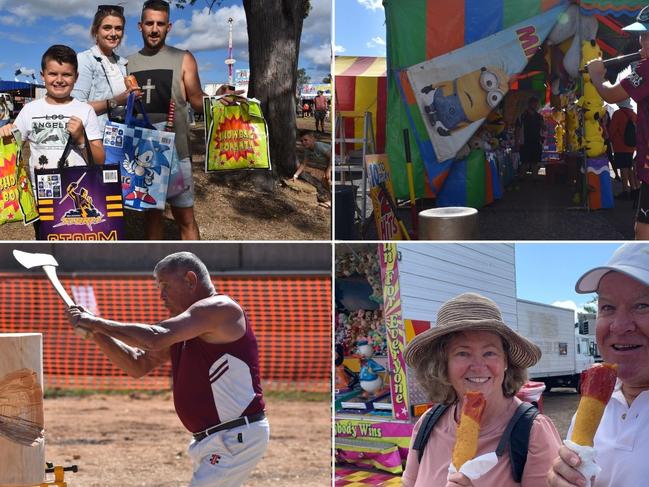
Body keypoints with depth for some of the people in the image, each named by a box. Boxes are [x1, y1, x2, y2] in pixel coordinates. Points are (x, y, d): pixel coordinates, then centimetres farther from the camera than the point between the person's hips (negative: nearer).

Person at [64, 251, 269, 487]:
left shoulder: (220, 308, -14)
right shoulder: (184, 332, 16)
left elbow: (155, 338, -24)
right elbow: (138, 365, 15)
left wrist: (99, 324, -16)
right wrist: (95, 332, 3)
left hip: (237, 438, -10)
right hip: (212, 441, 10)